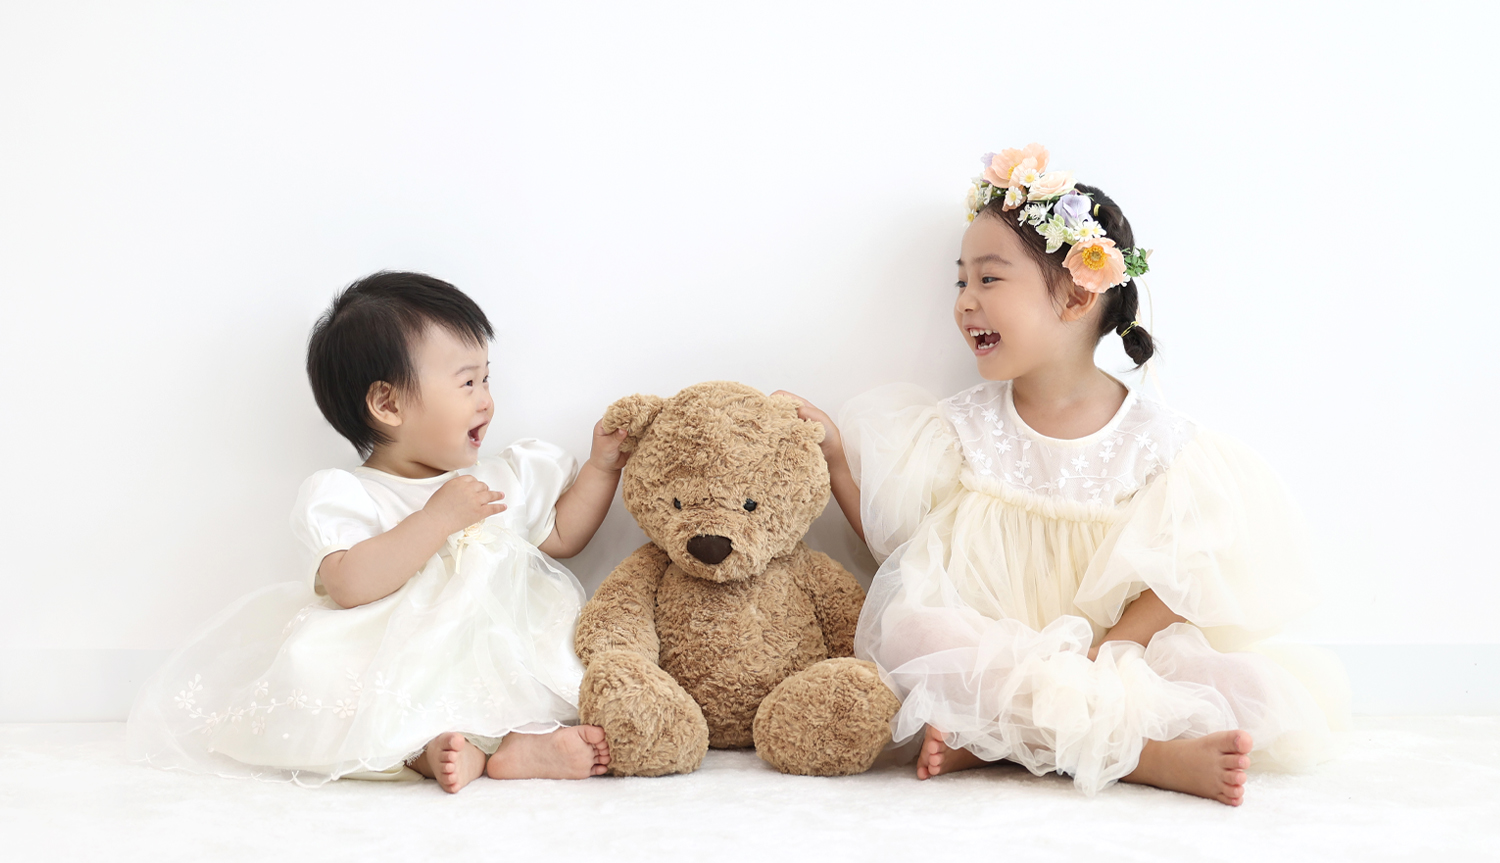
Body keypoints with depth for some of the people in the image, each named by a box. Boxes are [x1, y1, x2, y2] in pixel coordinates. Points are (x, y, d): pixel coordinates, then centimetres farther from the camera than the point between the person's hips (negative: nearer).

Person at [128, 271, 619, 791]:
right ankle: (423, 747, -41)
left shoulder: (508, 477, 16)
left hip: (502, 665, 4)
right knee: (311, 668, -32)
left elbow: (563, 534, 28)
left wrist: (601, 465, 17)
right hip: (395, 678, -4)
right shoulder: (343, 496, -3)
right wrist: (438, 518, -20)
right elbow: (348, 585, -20)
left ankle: (522, 745, -40)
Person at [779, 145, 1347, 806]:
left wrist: (1097, 655, -20)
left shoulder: (1155, 441, -1)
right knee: (910, 626, -33)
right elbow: (896, 539, 7)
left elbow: (1175, 584, -5)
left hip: (1117, 657, -1)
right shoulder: (963, 428, 7)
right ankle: (1147, 754, -35)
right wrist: (834, 456, -2)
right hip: (985, 648, 1)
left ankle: (995, 740, -30)